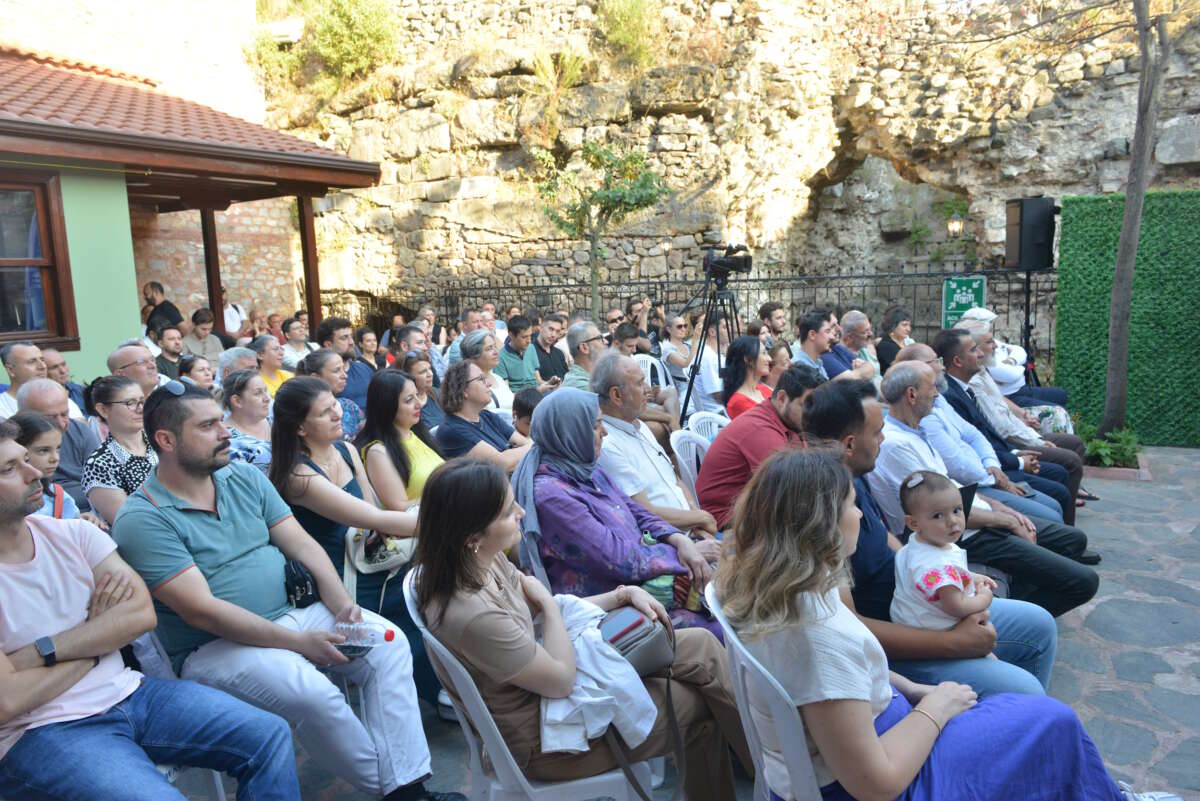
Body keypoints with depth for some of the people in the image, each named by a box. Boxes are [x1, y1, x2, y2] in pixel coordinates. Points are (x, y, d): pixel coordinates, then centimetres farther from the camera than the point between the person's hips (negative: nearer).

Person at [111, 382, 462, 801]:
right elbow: (202, 610, -20)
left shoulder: (246, 478, 7)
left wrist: (341, 602, -12)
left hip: (289, 615, 7)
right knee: (311, 690, -31)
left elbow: (302, 544, 5)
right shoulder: (142, 520, -13)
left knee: (387, 643, -12)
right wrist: (299, 642, -22)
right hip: (212, 647, -6)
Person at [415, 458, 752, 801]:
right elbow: (562, 679, -22)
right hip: (543, 737, -8)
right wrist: (546, 600, -12)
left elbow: (549, 610, 6)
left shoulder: (481, 560, -9)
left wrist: (625, 594, -2)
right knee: (699, 706, 2)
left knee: (701, 646, 3)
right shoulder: (473, 617, -36)